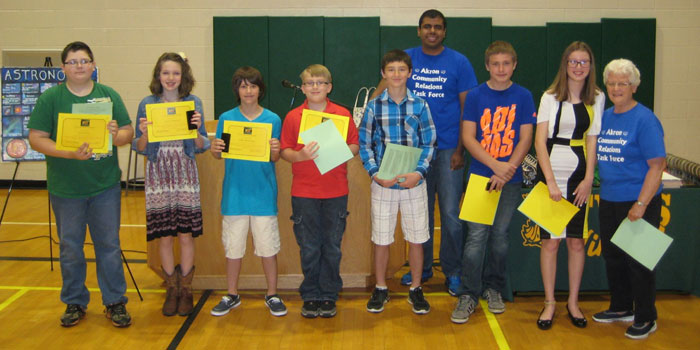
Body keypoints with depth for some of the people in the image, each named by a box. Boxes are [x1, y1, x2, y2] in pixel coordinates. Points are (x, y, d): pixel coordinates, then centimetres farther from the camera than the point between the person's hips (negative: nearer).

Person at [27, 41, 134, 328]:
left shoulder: (109, 95, 4)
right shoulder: (50, 98, -2)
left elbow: (128, 131, 4)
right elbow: (36, 139, -8)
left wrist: (117, 135, -19)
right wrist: (69, 154, -22)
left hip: (106, 186, 1)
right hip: (65, 188, -1)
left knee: (109, 245, 7)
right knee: (70, 247, 11)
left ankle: (115, 302, 20)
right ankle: (74, 303, 26)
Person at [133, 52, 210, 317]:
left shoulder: (193, 103, 4)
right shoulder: (147, 104, 3)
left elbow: (201, 147, 4)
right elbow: (140, 149, 4)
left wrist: (197, 129, -14)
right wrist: (144, 133, -15)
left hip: (185, 175, 0)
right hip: (158, 175, 0)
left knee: (186, 235, 2)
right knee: (164, 236, 5)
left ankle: (186, 290, 17)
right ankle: (171, 289, 20)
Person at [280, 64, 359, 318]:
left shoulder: (342, 114, 3)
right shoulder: (293, 117, 2)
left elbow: (355, 146, 5)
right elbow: (284, 151, 3)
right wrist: (300, 155, -18)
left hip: (336, 192, 1)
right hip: (304, 192, 0)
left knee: (332, 247, 8)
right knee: (309, 248, 6)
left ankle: (328, 297, 21)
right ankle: (310, 297, 20)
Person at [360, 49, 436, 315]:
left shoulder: (419, 106, 1)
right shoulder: (374, 106, 1)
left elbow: (429, 144, 2)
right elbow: (364, 144, 2)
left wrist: (419, 172, -13)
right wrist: (374, 173, -12)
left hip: (414, 182, 0)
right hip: (383, 183, 0)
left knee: (416, 238, 7)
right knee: (381, 239, 8)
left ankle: (416, 290, 24)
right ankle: (380, 290, 25)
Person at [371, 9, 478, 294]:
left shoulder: (458, 62, 1)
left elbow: (468, 109, 0)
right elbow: (381, 91, 6)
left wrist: (461, 149, -6)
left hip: (448, 147, -2)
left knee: (450, 214, -1)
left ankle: (452, 272, 14)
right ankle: (422, 268, 25)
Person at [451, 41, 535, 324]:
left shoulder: (523, 97, 2)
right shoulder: (476, 95, 0)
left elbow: (525, 139, 0)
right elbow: (468, 137, -4)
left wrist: (506, 171, -11)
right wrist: (496, 165, -14)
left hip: (510, 179, 1)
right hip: (480, 175, -1)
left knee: (500, 234, 9)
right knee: (477, 235, -4)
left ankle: (493, 288, 25)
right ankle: (468, 294, 4)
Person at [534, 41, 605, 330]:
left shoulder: (597, 98, 6)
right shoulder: (551, 97, -1)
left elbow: (593, 141, 5)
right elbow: (540, 141, -5)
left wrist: (588, 179, -4)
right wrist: (550, 181, -13)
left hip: (579, 176, 2)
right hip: (551, 174, -2)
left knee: (576, 241, 7)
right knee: (550, 241, 2)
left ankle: (573, 303, 20)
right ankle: (549, 303, 14)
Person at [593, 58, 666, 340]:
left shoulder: (645, 119, -13)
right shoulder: (605, 116, 7)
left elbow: (657, 164, -17)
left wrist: (641, 204, -21)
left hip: (637, 203, -7)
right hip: (609, 200, 7)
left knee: (638, 261, 2)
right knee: (612, 256, 17)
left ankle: (645, 319, 18)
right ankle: (621, 308, 35)